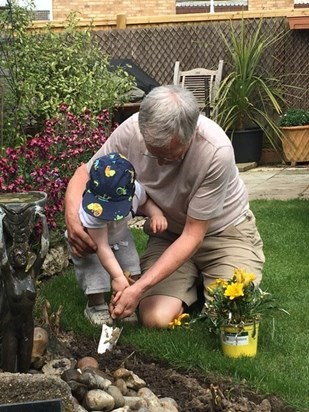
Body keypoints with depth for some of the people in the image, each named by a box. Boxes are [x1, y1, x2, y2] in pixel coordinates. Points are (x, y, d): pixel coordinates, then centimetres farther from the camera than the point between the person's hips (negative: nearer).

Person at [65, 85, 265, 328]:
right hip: (168, 233, 3)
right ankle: (194, 281, 14)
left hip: (225, 230, -2)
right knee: (156, 318, -20)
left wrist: (140, 288, -33)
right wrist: (72, 216, -27)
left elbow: (192, 236, -27)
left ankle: (208, 281, 14)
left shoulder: (216, 151, -33)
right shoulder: (130, 132, -23)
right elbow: (85, 174, -5)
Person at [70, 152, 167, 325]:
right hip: (88, 240, -5)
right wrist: (118, 276, -44)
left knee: (131, 268, -6)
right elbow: (102, 246, -42)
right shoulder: (91, 210, -45)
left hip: (118, 235, 5)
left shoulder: (135, 191, -30)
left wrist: (156, 213, -24)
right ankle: (95, 305, 4)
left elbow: (145, 201, -3)